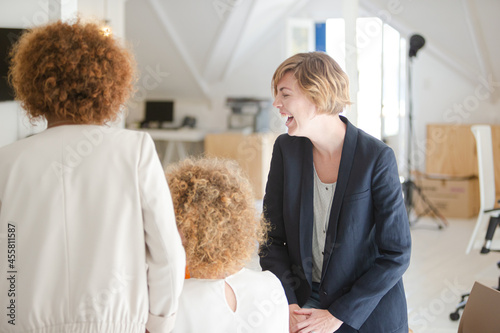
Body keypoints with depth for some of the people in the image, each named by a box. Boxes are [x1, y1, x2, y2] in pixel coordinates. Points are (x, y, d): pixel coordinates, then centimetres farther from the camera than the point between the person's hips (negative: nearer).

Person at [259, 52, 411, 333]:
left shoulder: (377, 157, -15)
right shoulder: (286, 148, -3)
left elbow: (397, 254, -13)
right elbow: (272, 238, 1)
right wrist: (287, 305, -11)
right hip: (305, 301, 3)